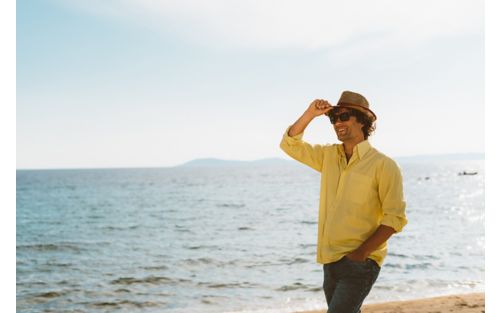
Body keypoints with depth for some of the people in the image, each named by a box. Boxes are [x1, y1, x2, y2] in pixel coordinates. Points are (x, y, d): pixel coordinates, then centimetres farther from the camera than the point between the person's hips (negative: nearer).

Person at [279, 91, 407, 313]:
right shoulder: (329, 156, 10)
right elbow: (290, 144, 14)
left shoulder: (383, 165, -9)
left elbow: (395, 217, -12)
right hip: (330, 262, 7)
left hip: (359, 263, -7)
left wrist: (361, 253, -19)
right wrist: (310, 114, -1)